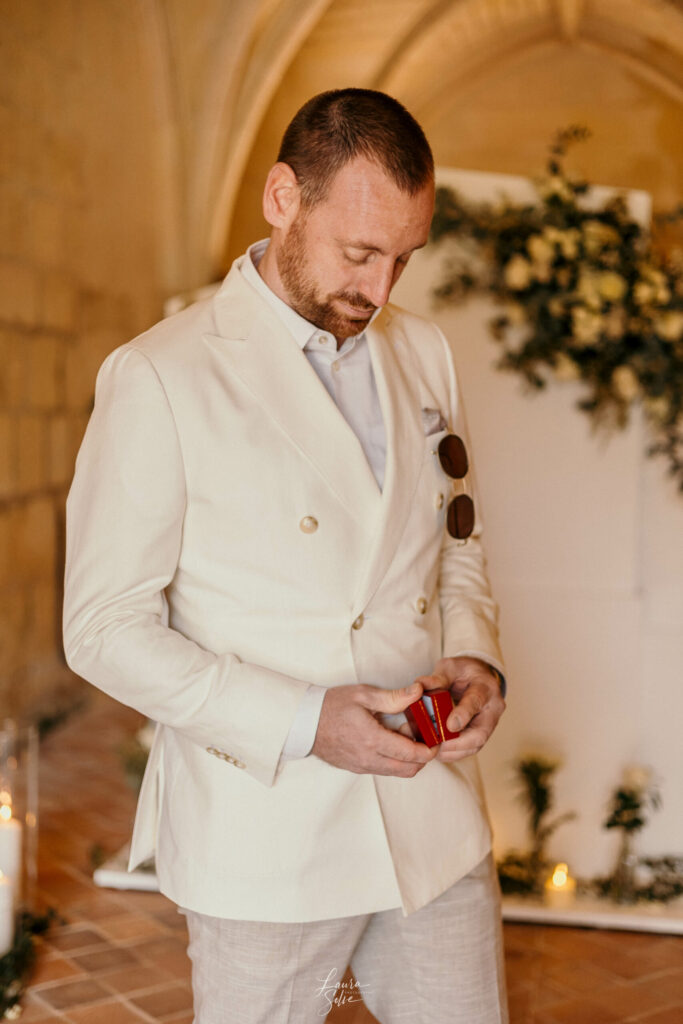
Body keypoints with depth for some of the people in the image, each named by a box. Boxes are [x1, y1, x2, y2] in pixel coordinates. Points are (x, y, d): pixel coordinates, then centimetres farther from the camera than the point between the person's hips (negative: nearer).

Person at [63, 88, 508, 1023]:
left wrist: (476, 660, -4)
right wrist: (303, 723, -21)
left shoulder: (424, 353, 6)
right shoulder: (159, 378, -12)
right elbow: (107, 629, -12)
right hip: (266, 840, -4)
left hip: (433, 819, 5)